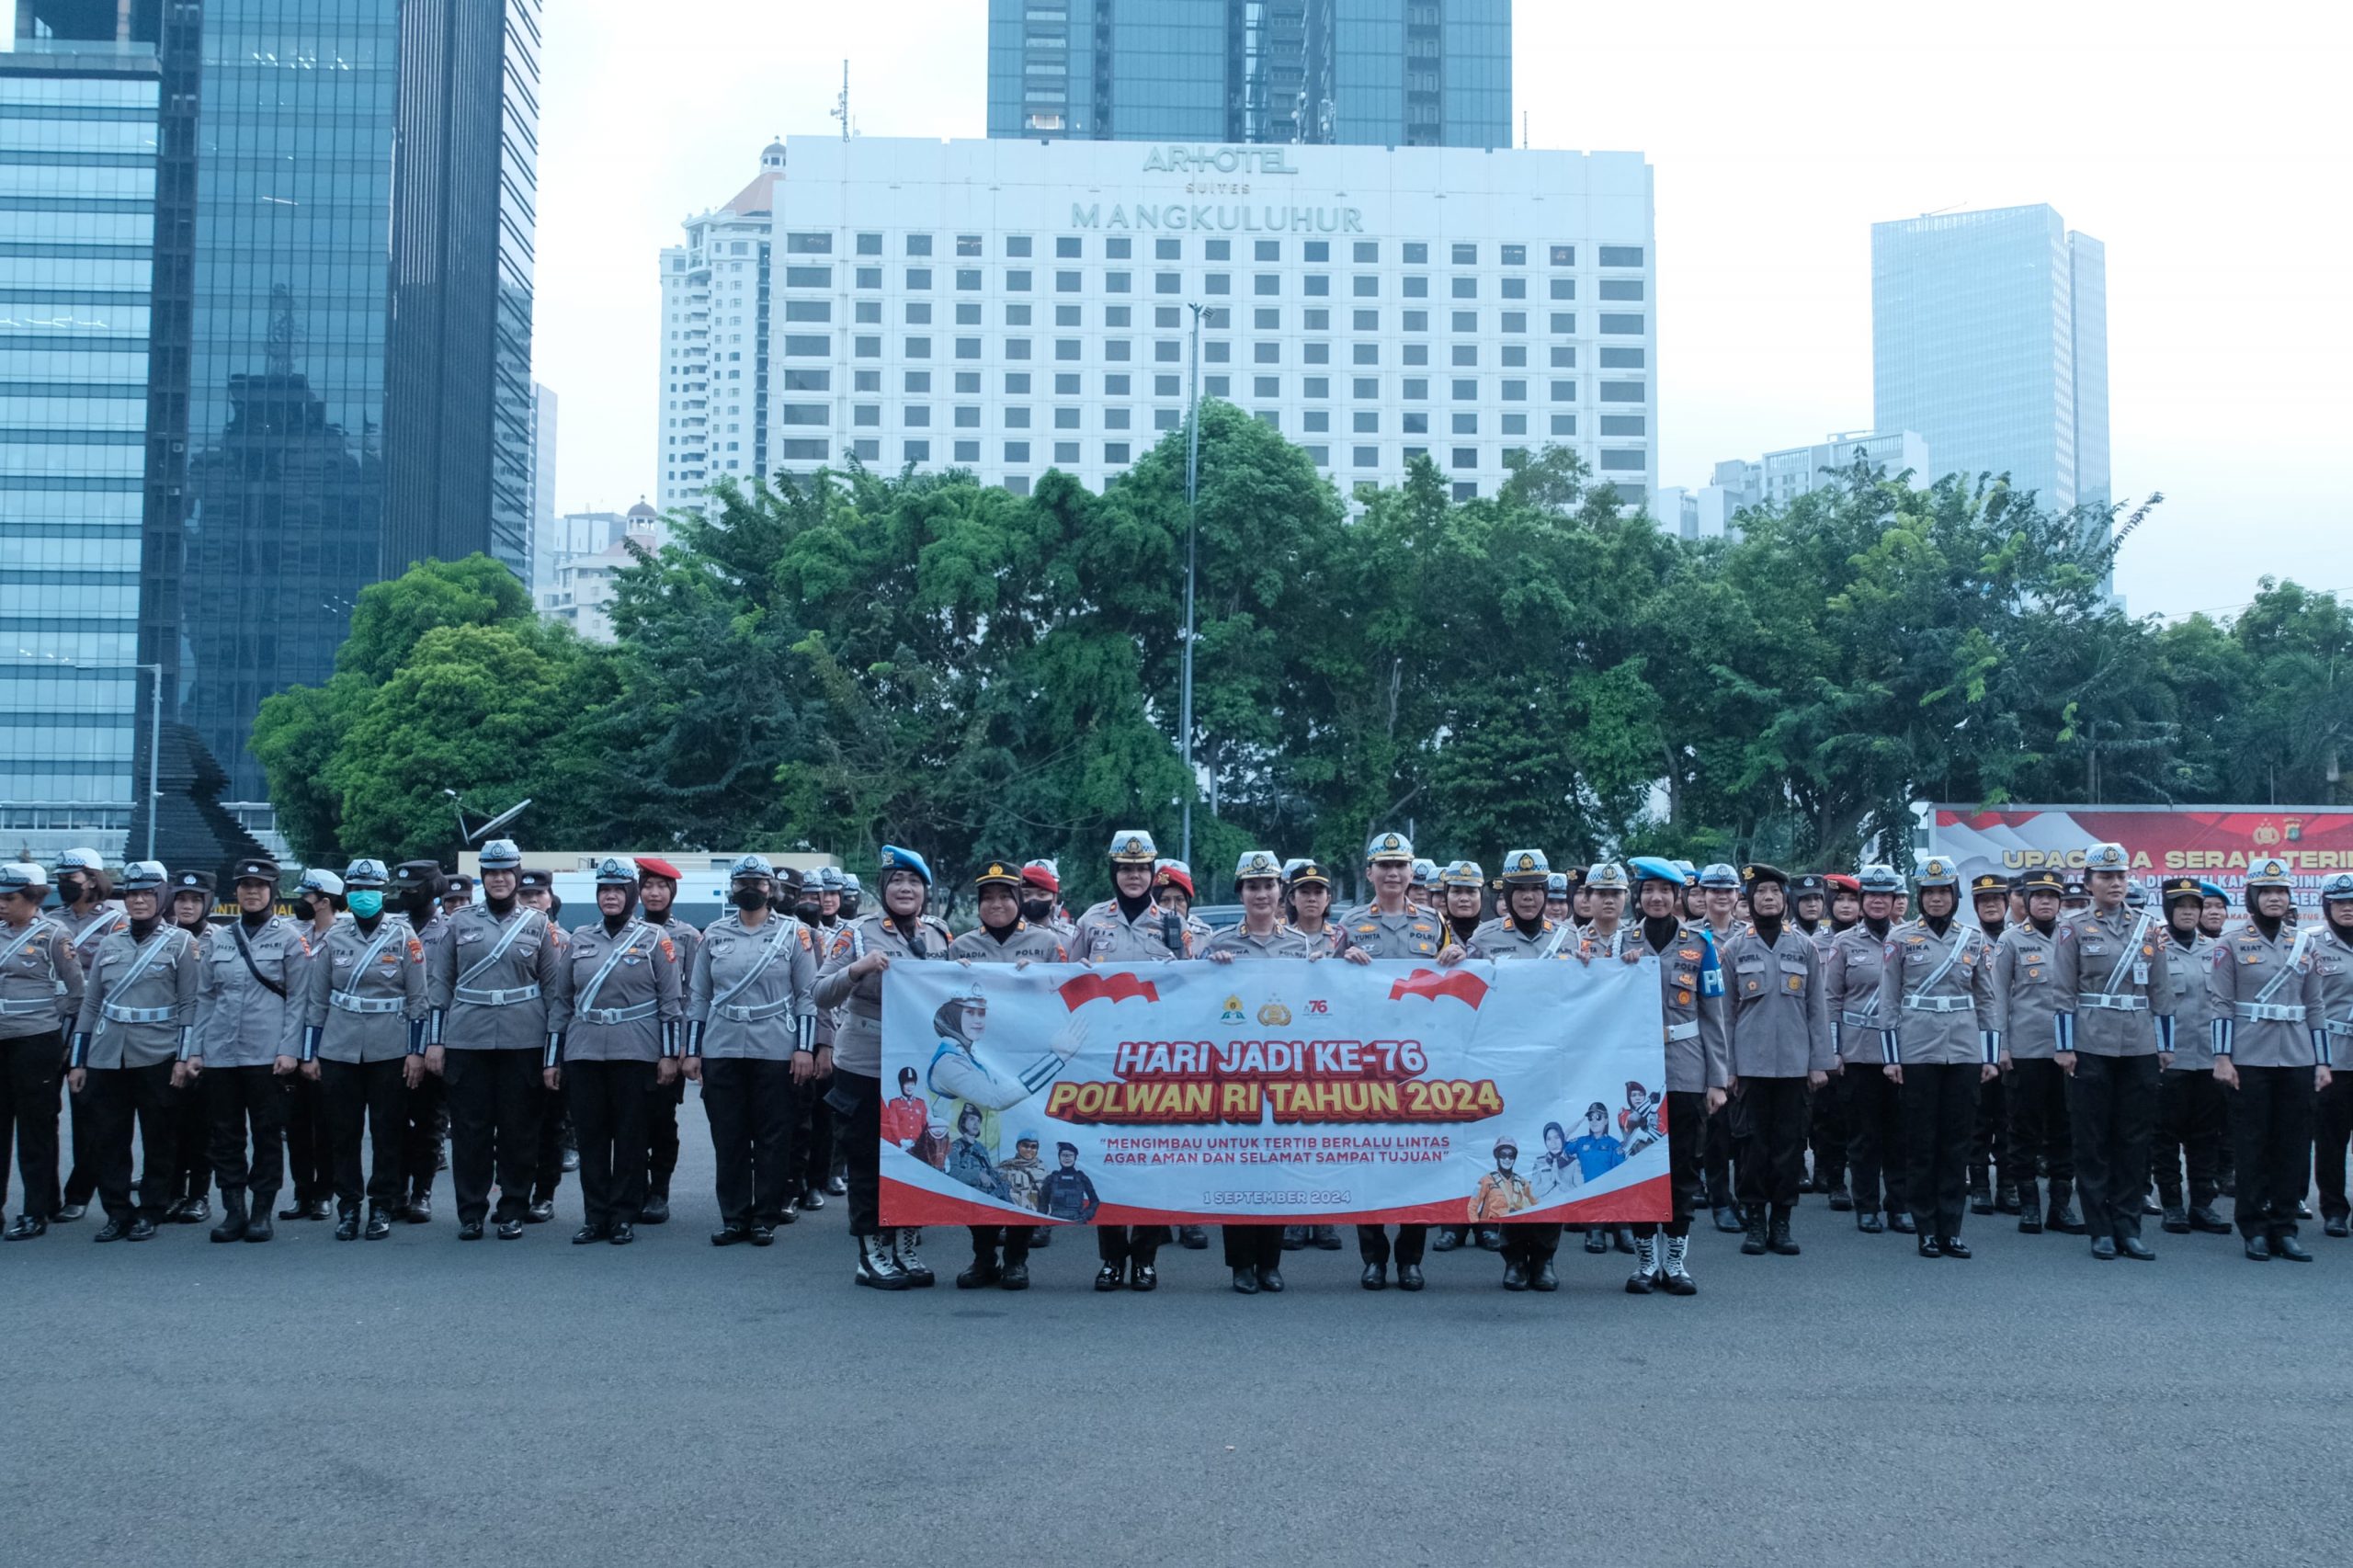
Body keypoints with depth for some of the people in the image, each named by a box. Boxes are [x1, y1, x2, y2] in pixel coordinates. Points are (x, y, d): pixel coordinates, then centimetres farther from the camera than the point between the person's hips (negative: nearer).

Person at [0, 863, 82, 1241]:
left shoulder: (52, 935, -7)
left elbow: (77, 991, -4)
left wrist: (56, 1027, -1)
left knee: (35, 1129, 1)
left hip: (36, 1043, -5)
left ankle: (36, 1213, 7)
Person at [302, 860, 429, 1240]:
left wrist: (417, 1052, -6)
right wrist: (309, 1054, 5)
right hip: (339, 1050, 2)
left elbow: (419, 998, -1)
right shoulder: (332, 939, 6)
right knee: (342, 1132, 4)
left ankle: (382, 1208, 11)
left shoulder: (404, 936, 0)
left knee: (388, 1131, 2)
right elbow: (315, 999, 8)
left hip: (390, 1051, -2)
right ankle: (347, 1207, 13)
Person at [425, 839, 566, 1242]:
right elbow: (439, 983, 9)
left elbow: (553, 988, 7)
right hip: (467, 1039, 0)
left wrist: (554, 1051, 2)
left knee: (519, 1129, 3)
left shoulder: (539, 925, 7)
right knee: (469, 1128, 2)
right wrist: (435, 1041, 3)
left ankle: (513, 1210, 13)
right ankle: (471, 1212, 10)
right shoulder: (459, 922, 8)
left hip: (523, 1041, 0)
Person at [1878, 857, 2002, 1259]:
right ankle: (1927, 1230, 9)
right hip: (1917, 1051, -2)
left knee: (1957, 1141, 4)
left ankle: (1952, 1229, 11)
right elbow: (1888, 1000, 2)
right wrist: (1890, 1056, -3)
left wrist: (1991, 1056, 4)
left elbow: (1988, 999, 10)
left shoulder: (1975, 938, 8)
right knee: (1921, 1142, 2)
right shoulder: (1901, 938, 1)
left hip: (1964, 1050, 2)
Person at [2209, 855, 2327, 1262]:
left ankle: (2285, 1228, 11)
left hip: (2297, 1060, 3)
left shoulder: (2303, 945, 11)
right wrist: (2222, 1057, -10)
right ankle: (2256, 1231, 8)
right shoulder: (2231, 945, 1)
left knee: (2294, 1145, 3)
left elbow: (2315, 1007, 12)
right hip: (2250, 1059, -3)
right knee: (2253, 1146, 0)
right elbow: (2222, 1005, -3)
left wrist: (2322, 1061, 7)